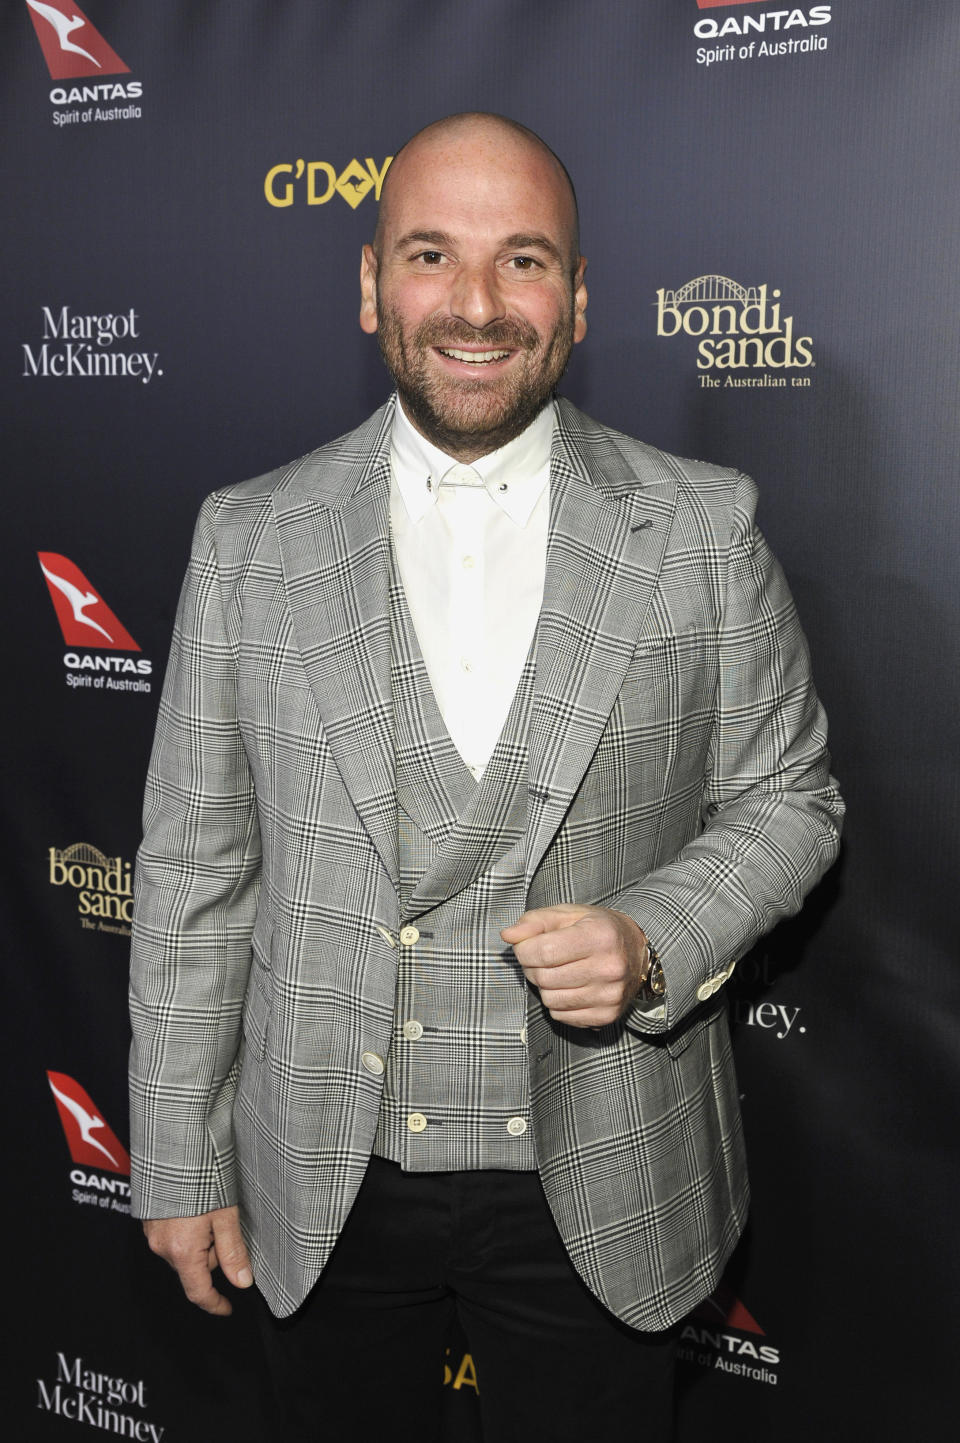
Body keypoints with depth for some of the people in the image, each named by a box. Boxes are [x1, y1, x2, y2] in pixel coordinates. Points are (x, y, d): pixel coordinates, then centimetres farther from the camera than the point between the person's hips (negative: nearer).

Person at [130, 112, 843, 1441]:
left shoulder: (705, 527, -6)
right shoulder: (247, 538, -3)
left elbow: (786, 799, 2)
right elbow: (196, 864, 0)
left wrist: (655, 943, -18)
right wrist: (181, 1161, 2)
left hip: (599, 1189, 0)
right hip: (323, 1185, 1)